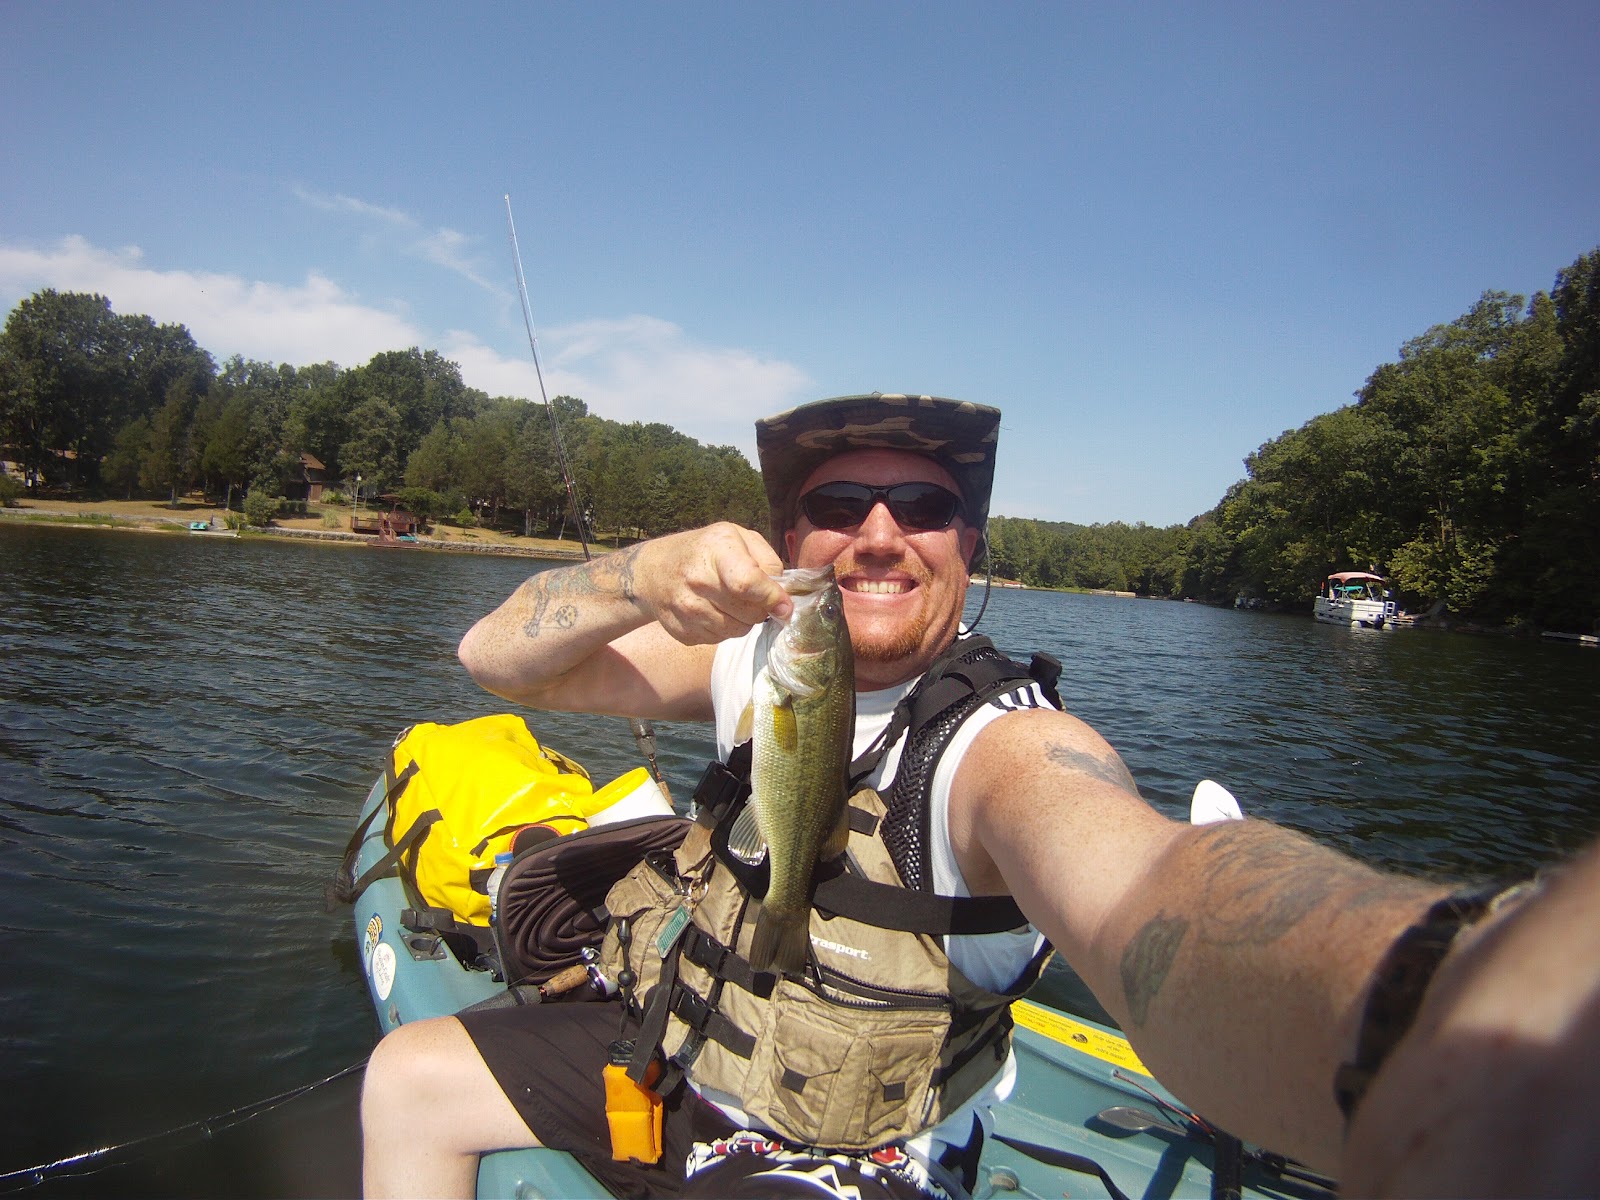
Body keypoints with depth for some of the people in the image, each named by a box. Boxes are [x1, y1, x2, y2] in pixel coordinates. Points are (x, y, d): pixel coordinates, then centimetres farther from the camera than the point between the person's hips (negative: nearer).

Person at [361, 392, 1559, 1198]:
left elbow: (1144, 892, -51)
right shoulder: (760, 659, -11)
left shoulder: (1005, 743, -29)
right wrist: (648, 573, -33)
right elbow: (499, 656, -11)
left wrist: (1428, 1032, -74)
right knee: (410, 1077, 12)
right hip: (698, 1049, 6)